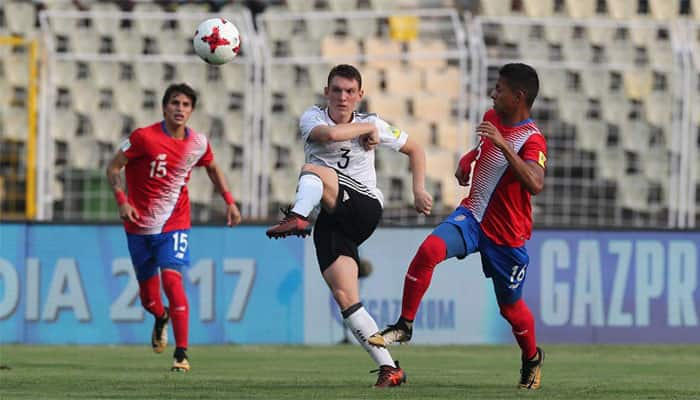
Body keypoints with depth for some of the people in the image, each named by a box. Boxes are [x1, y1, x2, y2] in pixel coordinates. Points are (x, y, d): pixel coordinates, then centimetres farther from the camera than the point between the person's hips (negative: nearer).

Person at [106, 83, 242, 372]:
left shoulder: (198, 144, -1)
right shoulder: (144, 137, -13)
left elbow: (212, 168, 21)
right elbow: (113, 167, -4)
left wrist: (229, 201, 14)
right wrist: (122, 201, -18)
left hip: (174, 224, 0)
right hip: (139, 226, 0)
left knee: (172, 279, -22)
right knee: (148, 298, 6)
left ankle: (181, 353, -18)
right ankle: (161, 319, 46)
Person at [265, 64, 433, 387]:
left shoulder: (373, 124, 7)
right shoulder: (312, 118, 5)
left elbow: (414, 149, 21)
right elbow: (329, 134, -20)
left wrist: (419, 190, 12)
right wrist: (366, 128, -7)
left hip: (365, 206, -3)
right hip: (331, 221, 3)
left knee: (313, 170, -28)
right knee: (344, 297, -9)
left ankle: (297, 217, -57)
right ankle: (389, 369, -8)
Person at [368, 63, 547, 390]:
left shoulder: (532, 140, -19)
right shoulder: (492, 118, 4)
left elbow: (535, 184, -40)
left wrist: (503, 146, -44)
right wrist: (468, 161, 12)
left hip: (507, 236, -5)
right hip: (472, 215, 5)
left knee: (510, 306, 10)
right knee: (429, 249, -25)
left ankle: (532, 358, 40)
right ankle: (404, 325, -16)